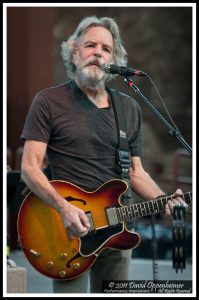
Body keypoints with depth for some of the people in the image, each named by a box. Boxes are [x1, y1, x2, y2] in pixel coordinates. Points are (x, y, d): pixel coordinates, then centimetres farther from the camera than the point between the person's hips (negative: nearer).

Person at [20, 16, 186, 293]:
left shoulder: (130, 108, 12)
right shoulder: (49, 102, -2)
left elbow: (136, 172, 14)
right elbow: (29, 167, -8)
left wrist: (165, 200, -5)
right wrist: (63, 207, -23)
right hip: (70, 227, -4)